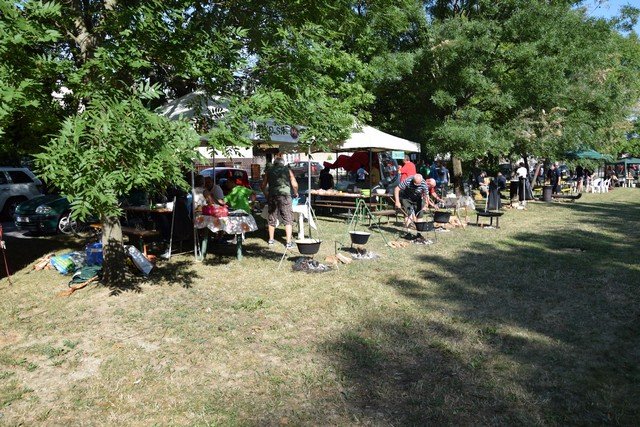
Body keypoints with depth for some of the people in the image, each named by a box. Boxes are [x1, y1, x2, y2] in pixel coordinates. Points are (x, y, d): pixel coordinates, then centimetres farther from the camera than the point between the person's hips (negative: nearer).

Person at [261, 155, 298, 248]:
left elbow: (263, 185, 13)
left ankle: (271, 240, 26)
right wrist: (296, 193, 17)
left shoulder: (269, 171, 13)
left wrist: (266, 194, 29)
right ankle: (289, 242, -6)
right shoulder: (287, 170, 8)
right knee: (288, 219, 0)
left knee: (272, 219, 16)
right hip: (284, 195, -3)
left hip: (272, 196, 3)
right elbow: (294, 184, 0)